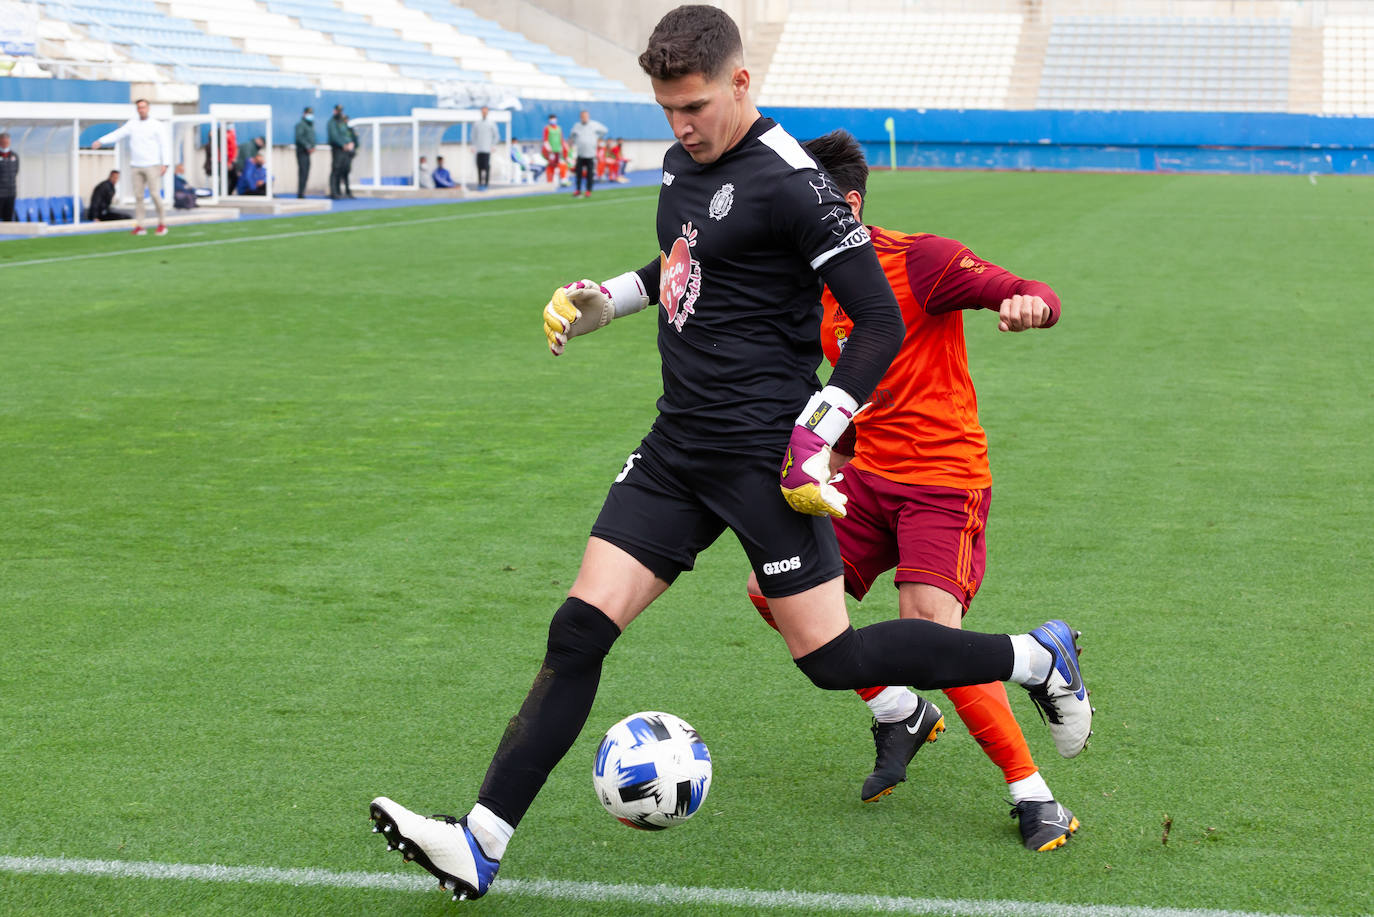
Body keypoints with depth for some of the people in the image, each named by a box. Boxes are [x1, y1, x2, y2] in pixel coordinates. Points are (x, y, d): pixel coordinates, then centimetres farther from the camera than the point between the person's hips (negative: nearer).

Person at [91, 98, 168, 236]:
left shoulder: (157, 125, 2)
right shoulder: (131, 124, 11)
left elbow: (165, 144, -2)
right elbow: (117, 134, 1)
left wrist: (165, 164, -11)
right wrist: (101, 141, -14)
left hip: (152, 166, -4)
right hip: (136, 166, 4)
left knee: (155, 194, -10)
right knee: (138, 196, 0)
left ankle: (162, 223, 5)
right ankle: (139, 226, 2)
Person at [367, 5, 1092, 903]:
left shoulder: (792, 184, -15)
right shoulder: (684, 163, 11)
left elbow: (881, 321, -14)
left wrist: (819, 434, -19)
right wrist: (601, 299, 20)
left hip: (762, 455, -7)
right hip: (678, 447, 8)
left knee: (831, 656, -3)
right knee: (579, 630, -1)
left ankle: (1038, 659, 18)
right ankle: (480, 844, -1)